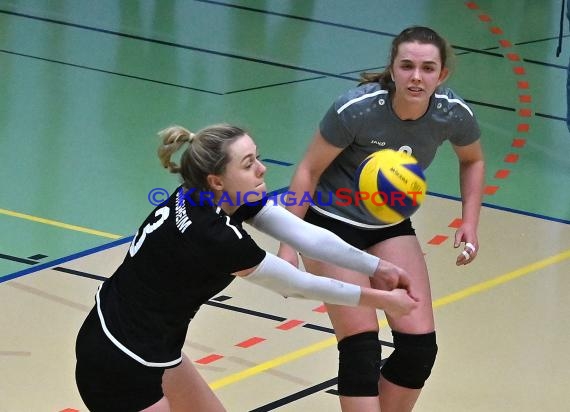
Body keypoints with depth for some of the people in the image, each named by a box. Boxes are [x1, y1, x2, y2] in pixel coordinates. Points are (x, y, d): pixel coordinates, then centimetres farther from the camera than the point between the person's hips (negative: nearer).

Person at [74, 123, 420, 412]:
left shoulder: (225, 198, -3)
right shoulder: (209, 235, -28)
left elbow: (307, 235, -5)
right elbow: (297, 285, -17)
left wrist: (378, 267, -12)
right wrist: (378, 300, -8)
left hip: (150, 348, 10)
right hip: (119, 366, -10)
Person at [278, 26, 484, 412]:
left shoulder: (454, 115, -16)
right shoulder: (356, 109, -28)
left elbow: (472, 161, 8)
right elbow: (308, 170, -15)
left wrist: (470, 224, -3)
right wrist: (288, 245, -16)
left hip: (391, 227, 4)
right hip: (332, 224, -4)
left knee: (419, 345, -4)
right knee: (360, 346, -15)